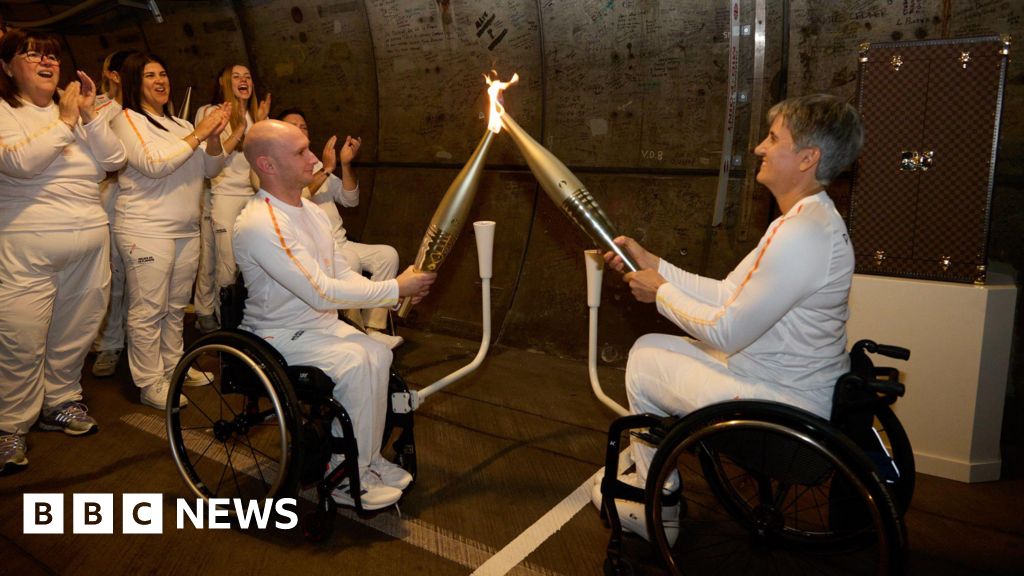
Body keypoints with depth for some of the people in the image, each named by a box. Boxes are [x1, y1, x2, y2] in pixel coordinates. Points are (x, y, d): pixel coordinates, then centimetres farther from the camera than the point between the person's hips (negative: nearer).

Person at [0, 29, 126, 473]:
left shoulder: (73, 110, 16)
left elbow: (114, 160, 7)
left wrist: (90, 115, -4)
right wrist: (65, 122, -12)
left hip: (90, 241, 6)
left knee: (75, 334, 13)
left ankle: (60, 403, 31)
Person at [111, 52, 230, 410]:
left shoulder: (179, 125, 16)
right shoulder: (128, 120, -3)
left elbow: (211, 170, 12)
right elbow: (153, 165, -16)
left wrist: (214, 137, -6)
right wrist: (197, 135, -14)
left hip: (186, 230, 7)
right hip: (146, 230, -7)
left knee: (175, 307, 14)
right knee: (148, 310, -4)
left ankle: (173, 367, 27)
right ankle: (149, 384, 4)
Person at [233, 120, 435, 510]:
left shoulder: (310, 211, 8)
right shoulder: (259, 225, -24)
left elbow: (343, 274, 9)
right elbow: (323, 293, -27)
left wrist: (397, 293, -8)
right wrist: (396, 288, -21)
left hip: (321, 323, 8)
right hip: (278, 337, -8)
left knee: (377, 354, -12)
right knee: (354, 364, -27)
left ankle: (369, 458, 2)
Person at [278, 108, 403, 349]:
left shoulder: (315, 164, 23)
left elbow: (350, 200, 13)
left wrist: (346, 164, -2)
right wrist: (325, 170, -18)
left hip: (340, 244, 7)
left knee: (387, 254, -13)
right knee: (349, 262, -33)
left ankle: (372, 329, -12)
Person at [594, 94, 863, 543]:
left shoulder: (802, 235, -27)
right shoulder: (809, 219, 7)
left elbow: (725, 334, -23)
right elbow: (728, 295, 8)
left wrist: (662, 292, -7)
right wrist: (652, 265, 6)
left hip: (782, 406, -10)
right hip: (798, 390, 10)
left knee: (644, 359, 3)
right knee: (648, 348, 15)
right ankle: (652, 484, 28)